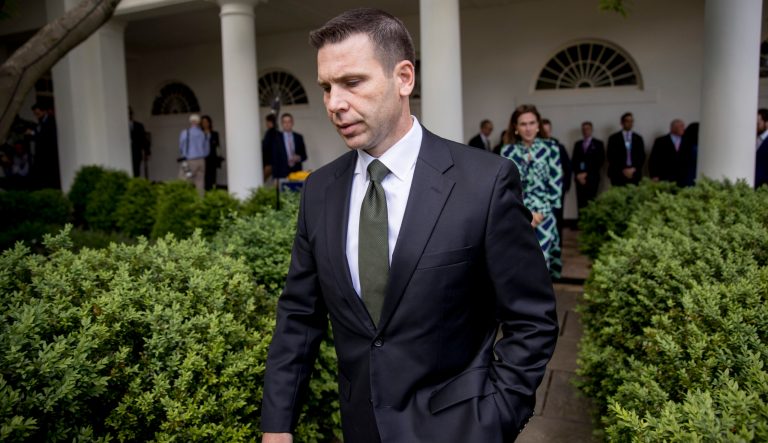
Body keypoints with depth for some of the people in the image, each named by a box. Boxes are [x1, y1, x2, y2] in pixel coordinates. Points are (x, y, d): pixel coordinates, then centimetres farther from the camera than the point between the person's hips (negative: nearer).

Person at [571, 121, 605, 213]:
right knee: (581, 203, -2)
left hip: (592, 178, -3)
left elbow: (600, 161, -2)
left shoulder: (598, 143, 7)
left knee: (591, 203, -10)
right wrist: (578, 174, -4)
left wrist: (586, 173, -8)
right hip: (580, 178, 3)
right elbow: (574, 161, 11)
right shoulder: (578, 144, 17)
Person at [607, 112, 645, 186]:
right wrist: (623, 170, -10)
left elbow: (642, 157, 9)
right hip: (618, 176, -2)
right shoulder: (613, 138, 4)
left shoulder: (638, 138, 14)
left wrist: (633, 169, -7)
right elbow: (611, 158, -2)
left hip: (634, 175, 3)